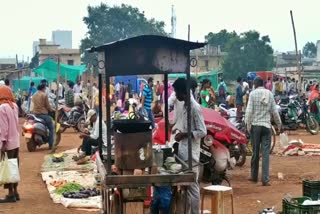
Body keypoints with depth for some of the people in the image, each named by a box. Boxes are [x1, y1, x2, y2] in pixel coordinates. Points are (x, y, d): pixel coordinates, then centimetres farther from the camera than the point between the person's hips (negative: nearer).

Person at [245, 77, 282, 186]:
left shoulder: (253, 93, -3)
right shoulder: (270, 94, 5)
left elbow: (249, 110, -9)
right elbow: (274, 111, 8)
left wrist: (248, 124, -5)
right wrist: (279, 124, 18)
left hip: (255, 125, -1)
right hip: (267, 126, 1)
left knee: (255, 152, 9)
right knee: (265, 153, -1)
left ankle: (254, 176, 19)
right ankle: (265, 179, -7)